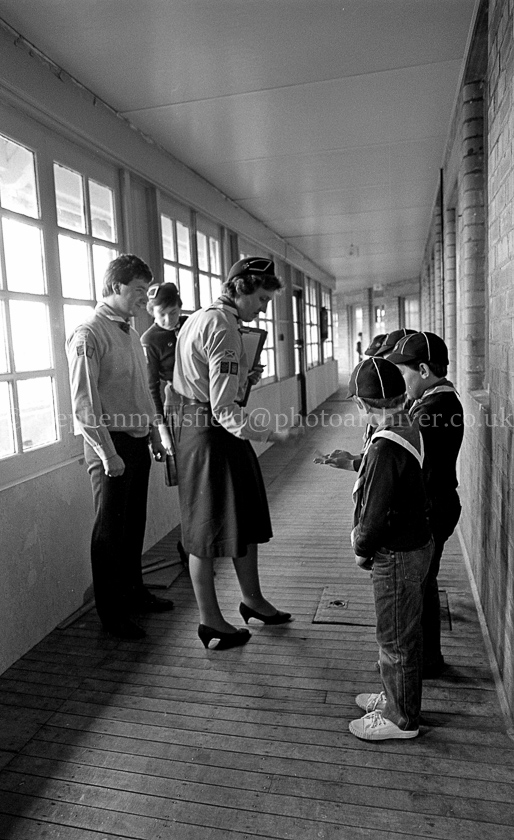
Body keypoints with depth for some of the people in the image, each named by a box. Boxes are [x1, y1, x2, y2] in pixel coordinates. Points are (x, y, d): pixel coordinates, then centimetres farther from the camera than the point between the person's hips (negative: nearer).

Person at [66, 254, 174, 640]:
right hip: (111, 444, -8)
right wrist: (108, 453, -20)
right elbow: (84, 404, -18)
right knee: (110, 530, 4)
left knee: (134, 524, 18)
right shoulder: (89, 335, -13)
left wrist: (154, 433, 17)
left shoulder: (132, 333, 13)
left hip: (137, 443, 8)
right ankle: (111, 612, 19)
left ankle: (134, 593, 34)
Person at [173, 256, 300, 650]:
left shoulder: (198, 319, 13)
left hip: (196, 422, 10)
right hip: (212, 433, -10)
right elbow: (224, 408, -25)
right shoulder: (223, 327, -20)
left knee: (246, 518, 19)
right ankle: (211, 622, 21)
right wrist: (272, 434, -25)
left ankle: (252, 599, 35)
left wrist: (242, 380, 15)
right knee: (208, 529, 3)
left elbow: (182, 382, 17)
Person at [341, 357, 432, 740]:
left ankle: (402, 719, 29)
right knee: (401, 632, 24)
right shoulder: (410, 428, 0)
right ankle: (395, 696, 44)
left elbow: (377, 511, -25)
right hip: (416, 542, 9)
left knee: (397, 639, 9)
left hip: (397, 555, -9)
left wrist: (361, 548, -9)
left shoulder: (385, 447, -29)